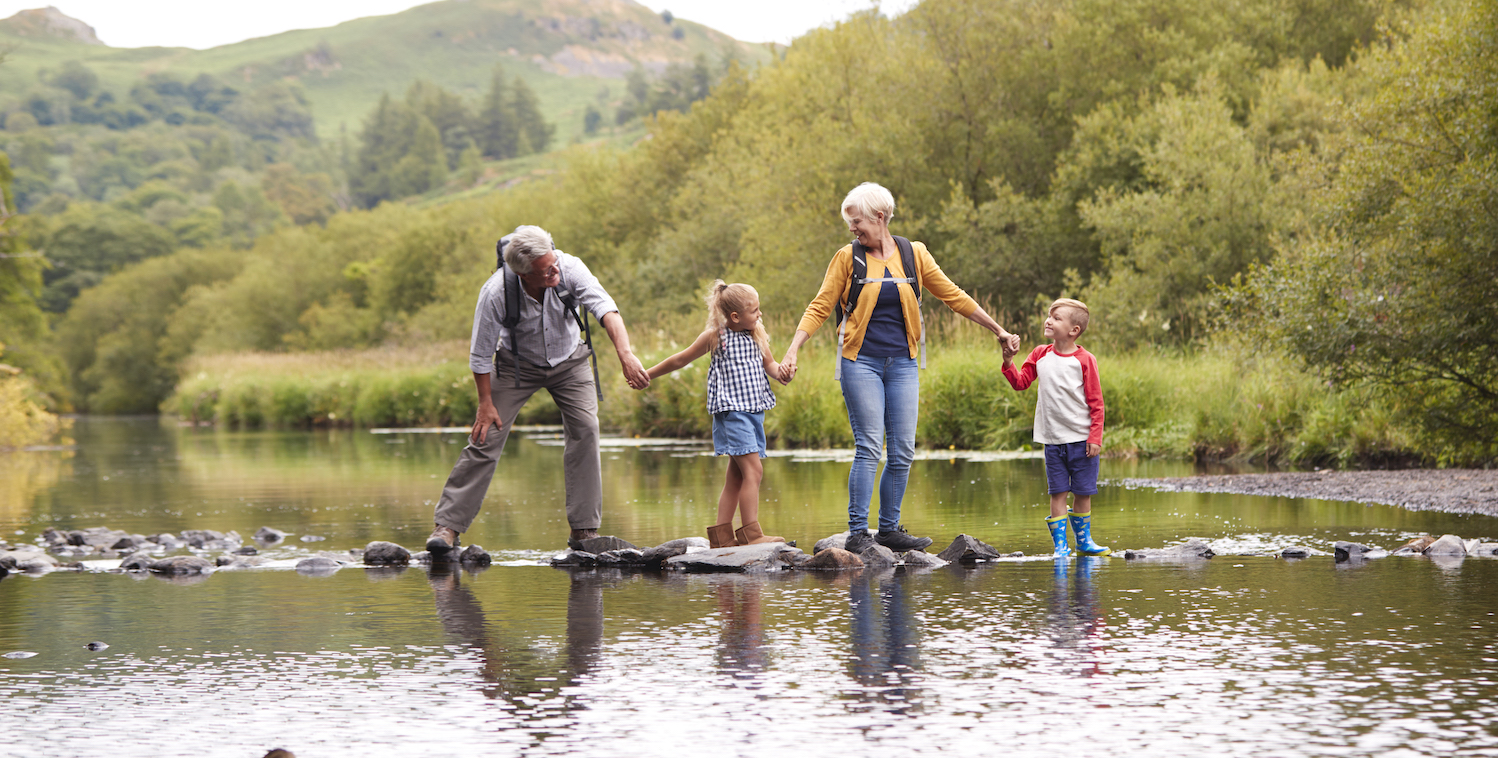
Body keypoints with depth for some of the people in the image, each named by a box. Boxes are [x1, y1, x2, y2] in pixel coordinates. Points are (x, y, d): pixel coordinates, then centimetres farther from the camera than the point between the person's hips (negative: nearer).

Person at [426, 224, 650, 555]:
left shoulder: (569, 268, -30)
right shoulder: (496, 293, -31)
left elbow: (605, 308, -40)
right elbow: (480, 354, -19)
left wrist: (626, 354, -54)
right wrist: (486, 402, -16)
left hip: (568, 360, 2)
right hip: (517, 363, -2)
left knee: (585, 428, -14)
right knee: (486, 437, -10)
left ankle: (584, 529, -8)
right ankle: (447, 525, -3)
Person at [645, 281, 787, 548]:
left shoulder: (757, 335, 11)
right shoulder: (715, 336, -4)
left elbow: (768, 364, 22)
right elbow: (681, 360, 6)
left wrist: (780, 370, -2)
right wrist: (647, 375, 13)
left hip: (754, 410, 7)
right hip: (731, 410, -7)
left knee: (736, 476, 8)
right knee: (753, 469, -16)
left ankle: (721, 534, 13)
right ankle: (751, 533, -18)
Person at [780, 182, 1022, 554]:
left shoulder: (914, 255, 5)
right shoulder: (848, 258, 0)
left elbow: (954, 297, 11)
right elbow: (820, 307, 1)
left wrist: (998, 330, 12)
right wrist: (792, 352, -9)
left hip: (902, 364, 3)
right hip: (861, 361, -3)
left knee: (903, 451, 1)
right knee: (869, 448, -10)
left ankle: (889, 529, 11)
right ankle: (857, 532, -6)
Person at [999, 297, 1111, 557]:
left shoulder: (1084, 360, -6)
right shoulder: (1040, 355, 6)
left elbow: (1096, 402, -5)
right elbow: (1021, 382, 10)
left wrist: (1095, 437, -9)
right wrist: (1009, 362, -6)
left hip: (1081, 439, -2)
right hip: (1053, 439, 2)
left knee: (1083, 492, 6)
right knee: (1058, 492, 1)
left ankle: (1083, 540, 20)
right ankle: (1060, 545, 4)